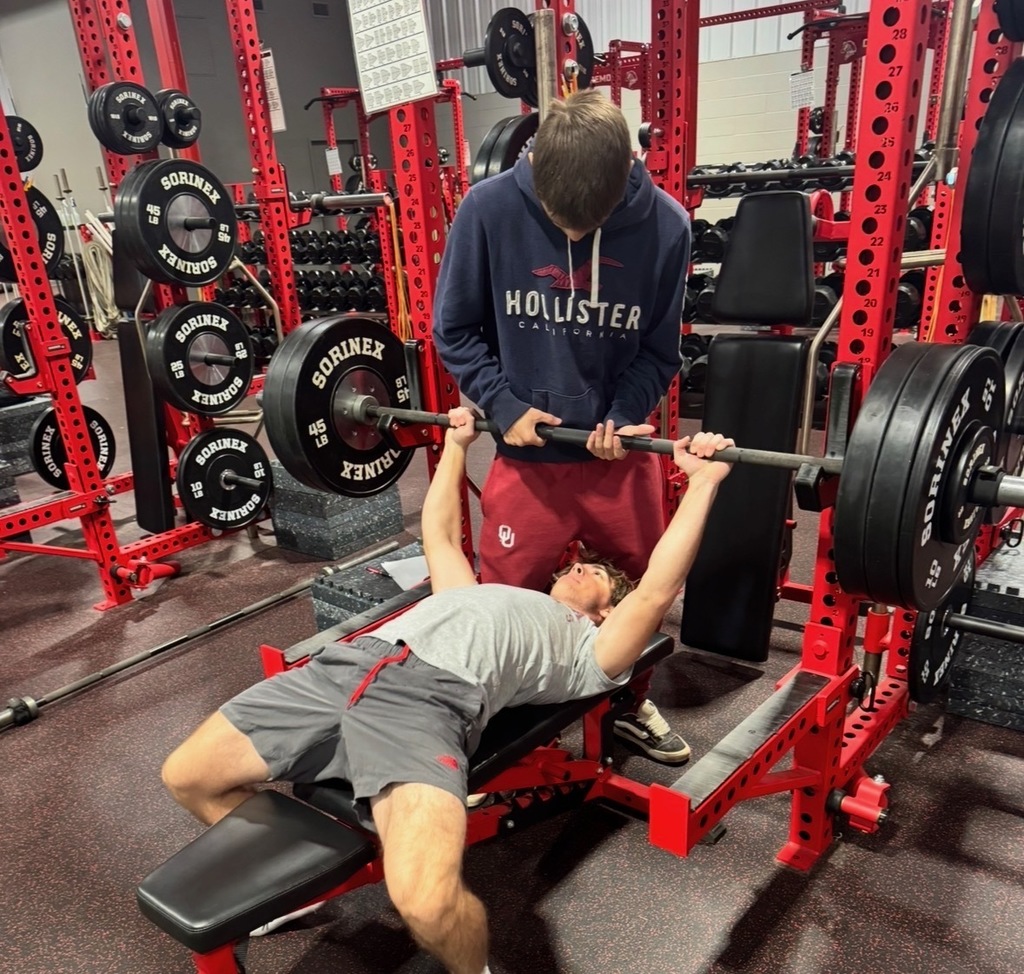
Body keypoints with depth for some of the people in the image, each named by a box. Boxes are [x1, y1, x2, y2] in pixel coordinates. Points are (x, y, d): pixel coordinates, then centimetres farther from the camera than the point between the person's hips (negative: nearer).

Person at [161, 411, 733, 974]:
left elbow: (658, 590, 9)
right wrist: (457, 446, 49)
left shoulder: (590, 650, 20)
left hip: (432, 700, -7)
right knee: (188, 779, 9)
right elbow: (440, 535, 46)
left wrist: (704, 482, 8)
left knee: (428, 903, -31)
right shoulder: (491, 595, 37)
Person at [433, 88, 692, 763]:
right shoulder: (489, 209, -12)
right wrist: (504, 406, -11)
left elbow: (660, 348, 0)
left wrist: (624, 417, -15)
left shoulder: (665, 224, -11)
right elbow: (455, 329, -2)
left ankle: (632, 703, 41)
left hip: (622, 450, 2)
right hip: (528, 451, -1)